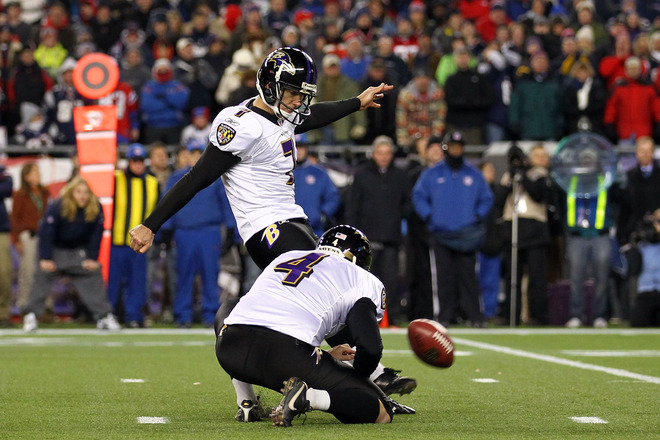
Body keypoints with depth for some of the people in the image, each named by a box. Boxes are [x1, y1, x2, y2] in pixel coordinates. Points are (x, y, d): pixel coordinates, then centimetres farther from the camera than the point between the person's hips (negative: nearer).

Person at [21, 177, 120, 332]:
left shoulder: (96, 209, -15)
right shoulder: (56, 208, -24)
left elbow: (96, 235, -7)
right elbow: (46, 233, -20)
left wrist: (92, 258, -8)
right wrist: (45, 259, -21)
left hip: (79, 251, 3)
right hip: (55, 249, -3)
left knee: (94, 277, -6)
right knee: (43, 277, -13)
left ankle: (104, 316, 0)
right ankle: (30, 315, -8)